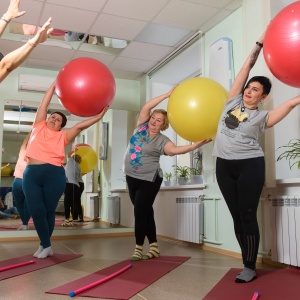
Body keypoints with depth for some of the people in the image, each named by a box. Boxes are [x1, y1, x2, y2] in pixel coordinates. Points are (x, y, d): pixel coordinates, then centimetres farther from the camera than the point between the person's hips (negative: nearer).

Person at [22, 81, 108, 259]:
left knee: (49, 211, 5)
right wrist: (55, 84, 14)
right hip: (32, 174, 1)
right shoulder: (39, 127, 14)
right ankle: (46, 246, 12)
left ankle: (44, 245, 20)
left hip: (54, 174, -1)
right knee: (37, 211, -3)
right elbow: (44, 104, 14)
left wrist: (99, 116, -4)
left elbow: (80, 126, 3)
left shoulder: (63, 136, 11)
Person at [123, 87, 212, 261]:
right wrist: (168, 94, -10)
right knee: (145, 212, 9)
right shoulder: (141, 127, 3)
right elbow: (147, 107, -6)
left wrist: (196, 145, -39)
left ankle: (139, 248, 4)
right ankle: (154, 247, 17)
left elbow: (176, 149, -26)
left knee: (140, 211, -8)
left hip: (149, 180, -5)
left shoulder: (162, 141, -10)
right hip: (132, 177, 5)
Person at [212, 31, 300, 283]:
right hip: (224, 166, 4)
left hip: (250, 166, -4)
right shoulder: (233, 101, 12)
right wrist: (259, 45, 14)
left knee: (248, 216, -3)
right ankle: (248, 264, 17)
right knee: (237, 217, 7)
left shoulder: (262, 117, 2)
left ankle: (250, 268, 8)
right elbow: (246, 68, 12)